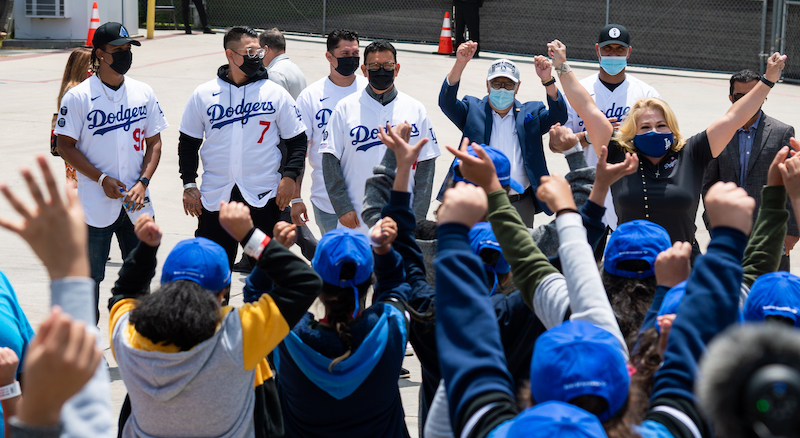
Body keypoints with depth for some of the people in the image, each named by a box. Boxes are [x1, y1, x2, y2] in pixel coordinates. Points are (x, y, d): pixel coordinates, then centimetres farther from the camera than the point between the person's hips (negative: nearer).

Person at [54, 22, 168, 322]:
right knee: (90, 276, 3)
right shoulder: (78, 97, -6)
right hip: (95, 204, -4)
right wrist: (102, 179, -14)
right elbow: (65, 145, -6)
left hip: (136, 203, 4)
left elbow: (154, 142, 10)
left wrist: (143, 182, -5)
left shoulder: (143, 93, 6)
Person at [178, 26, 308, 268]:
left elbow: (297, 139, 6)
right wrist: (189, 184, 4)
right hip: (214, 200, 1)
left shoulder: (276, 94, 2)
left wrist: (289, 177, -6)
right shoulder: (203, 95, 5)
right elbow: (188, 142, 12)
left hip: (263, 198, -1)